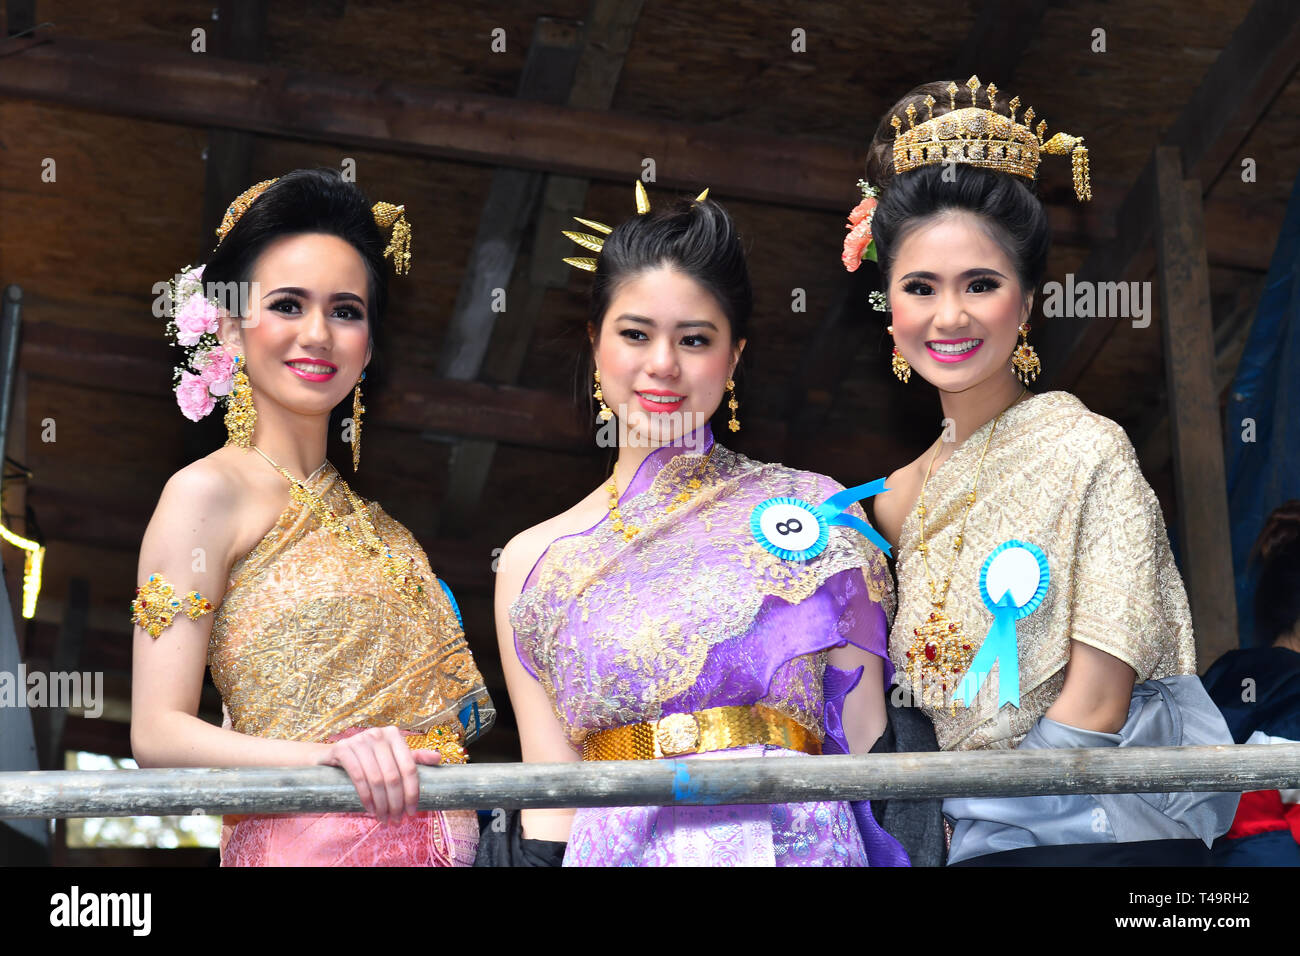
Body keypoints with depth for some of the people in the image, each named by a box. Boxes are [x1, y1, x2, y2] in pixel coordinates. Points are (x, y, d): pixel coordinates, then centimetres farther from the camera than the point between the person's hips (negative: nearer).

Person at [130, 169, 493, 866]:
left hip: (432, 843, 5)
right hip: (302, 844, -5)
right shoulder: (210, 491, -4)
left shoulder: (365, 511, 16)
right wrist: (325, 758, -24)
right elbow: (158, 733, -11)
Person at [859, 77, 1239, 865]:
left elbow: (1096, 706, -11)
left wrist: (963, 802, -6)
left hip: (1101, 835, -4)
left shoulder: (1086, 451, -9)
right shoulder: (902, 497, 6)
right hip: (979, 840, 4)